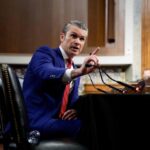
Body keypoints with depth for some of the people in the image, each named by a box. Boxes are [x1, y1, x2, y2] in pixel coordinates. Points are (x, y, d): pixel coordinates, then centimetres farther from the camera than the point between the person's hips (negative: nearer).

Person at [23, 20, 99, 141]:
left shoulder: (75, 70, 21)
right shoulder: (44, 52, -2)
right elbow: (46, 73, -25)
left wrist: (76, 110, -5)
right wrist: (79, 72, -42)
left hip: (55, 121, 7)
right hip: (35, 122, -7)